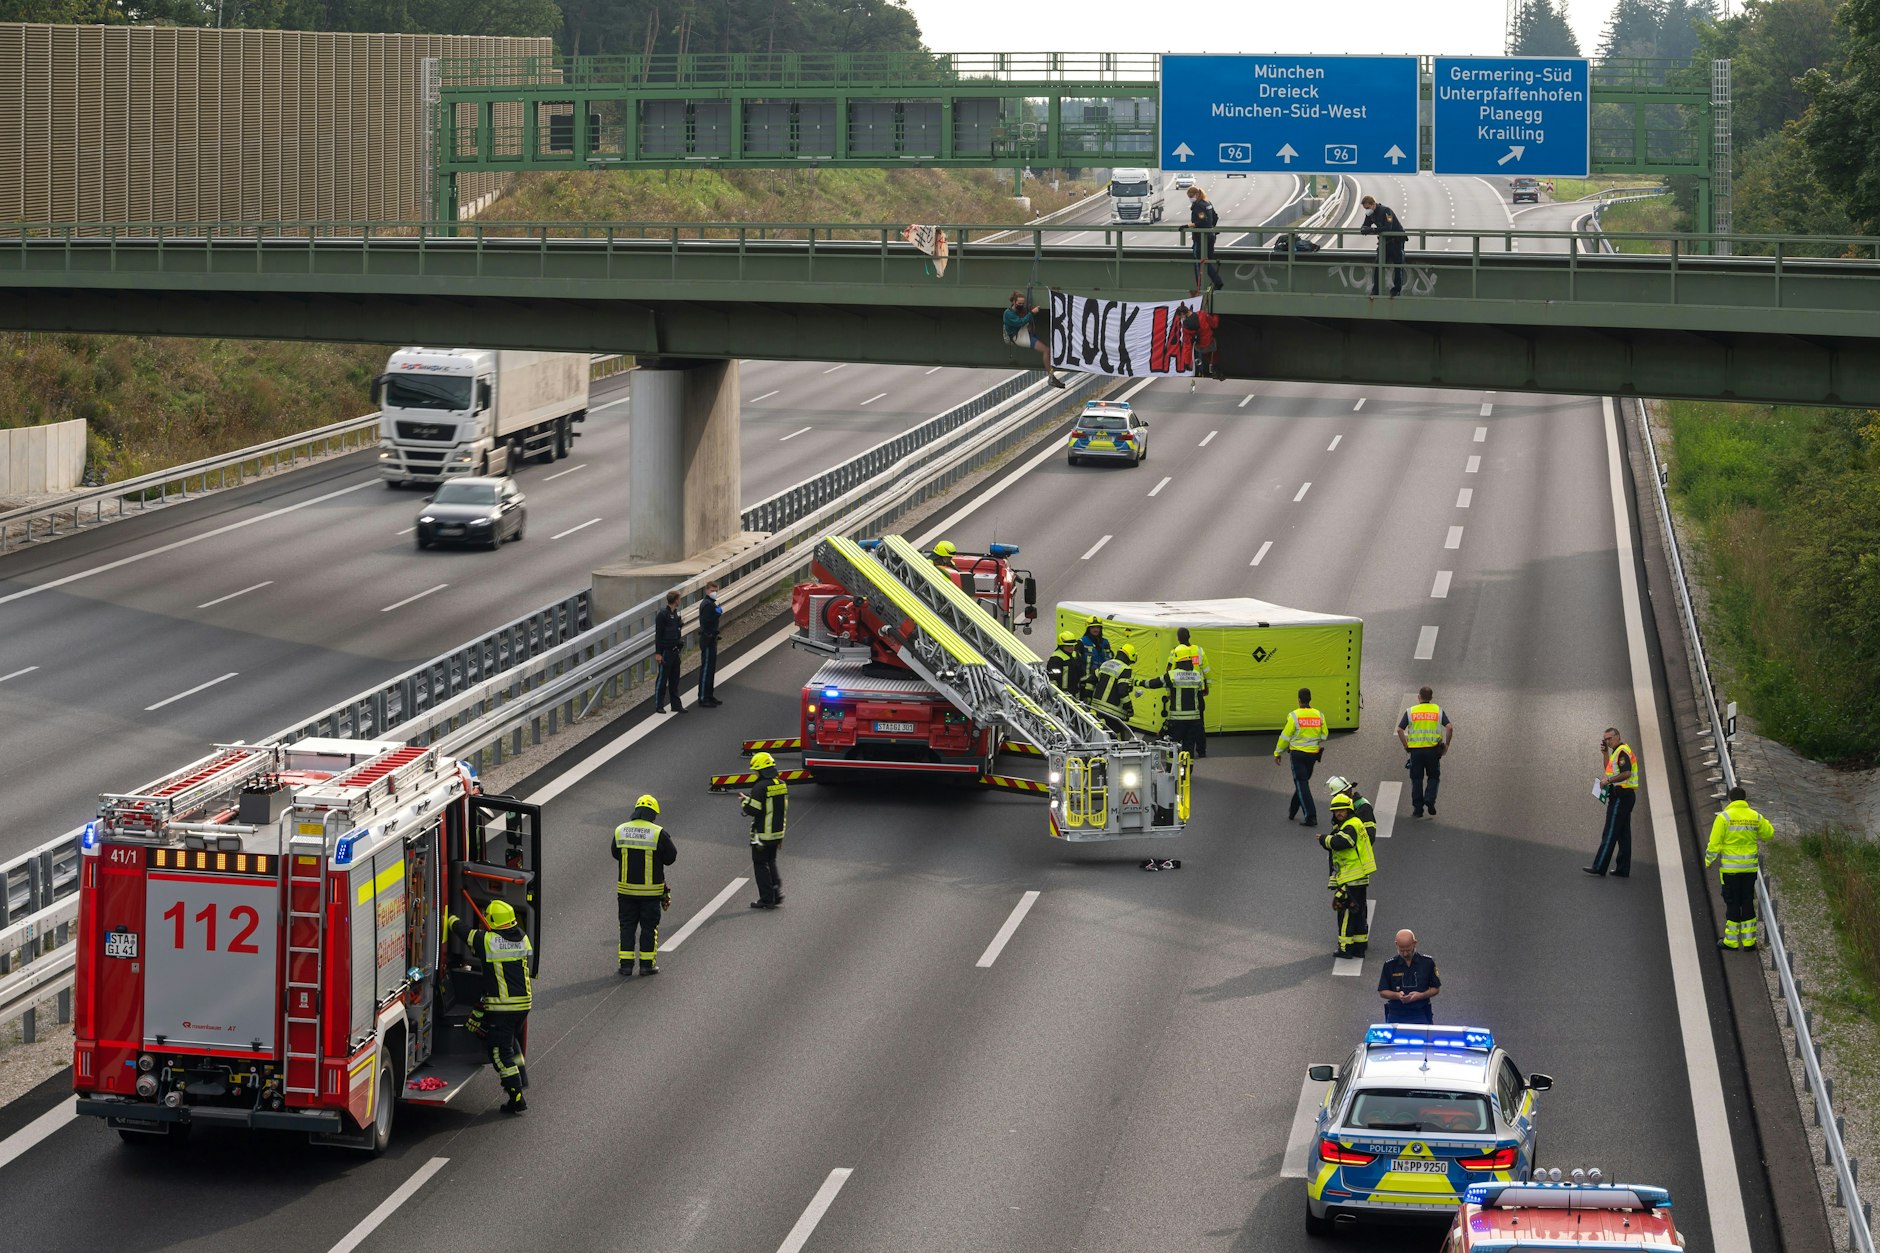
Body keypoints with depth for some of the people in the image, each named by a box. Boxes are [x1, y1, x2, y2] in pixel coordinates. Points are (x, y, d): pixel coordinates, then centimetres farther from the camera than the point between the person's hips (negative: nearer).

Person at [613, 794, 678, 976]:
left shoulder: (620, 831, -1)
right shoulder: (658, 833, -13)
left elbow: (616, 854, 12)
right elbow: (671, 857, -5)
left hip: (626, 888, 3)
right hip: (651, 890, -3)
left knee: (627, 926, 11)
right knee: (649, 927, 8)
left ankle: (626, 964, 9)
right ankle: (647, 964, 11)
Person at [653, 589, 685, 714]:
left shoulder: (675, 614, 13)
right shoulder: (662, 615, -13)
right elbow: (658, 634, -14)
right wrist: (658, 653, -16)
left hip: (674, 651, 8)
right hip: (666, 651, -8)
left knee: (674, 679, 12)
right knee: (662, 679, -2)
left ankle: (676, 705, 18)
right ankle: (658, 706, 3)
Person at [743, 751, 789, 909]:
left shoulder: (760, 787, -19)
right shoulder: (783, 785, 6)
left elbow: (753, 810, -20)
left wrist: (745, 802, 0)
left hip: (762, 834, -7)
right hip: (777, 832, 7)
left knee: (761, 865, 3)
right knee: (771, 862, 22)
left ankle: (767, 899, 3)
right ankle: (777, 892, 14)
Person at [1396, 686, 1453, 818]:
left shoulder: (1410, 711, 4)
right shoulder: (1438, 710, 4)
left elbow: (1399, 730, -1)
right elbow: (1449, 728, -5)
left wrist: (1405, 746, 9)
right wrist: (1446, 744, 5)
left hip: (1415, 749, 0)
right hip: (1432, 749, 0)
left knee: (1417, 779, 9)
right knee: (1433, 777, 16)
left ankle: (1417, 809, 9)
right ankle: (1429, 800, -6)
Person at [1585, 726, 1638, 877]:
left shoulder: (1622, 751, -13)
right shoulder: (1618, 751, 19)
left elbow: (1626, 773, -25)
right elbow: (1610, 770, 25)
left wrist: (1608, 780, -19)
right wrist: (1605, 753, 16)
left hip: (1620, 795, -11)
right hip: (1626, 796, 11)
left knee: (1610, 833, -10)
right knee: (1623, 834, 10)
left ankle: (1599, 867, -11)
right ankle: (1623, 869, 11)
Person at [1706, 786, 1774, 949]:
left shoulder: (1724, 817, -11)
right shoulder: (1755, 817, 1)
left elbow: (1715, 843, -11)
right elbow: (1768, 833, 15)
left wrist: (1709, 860, 3)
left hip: (1730, 867, -3)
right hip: (1750, 867, 3)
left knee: (1732, 902, 4)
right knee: (1748, 902, 11)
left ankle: (1731, 940, 7)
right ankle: (1749, 940, 13)